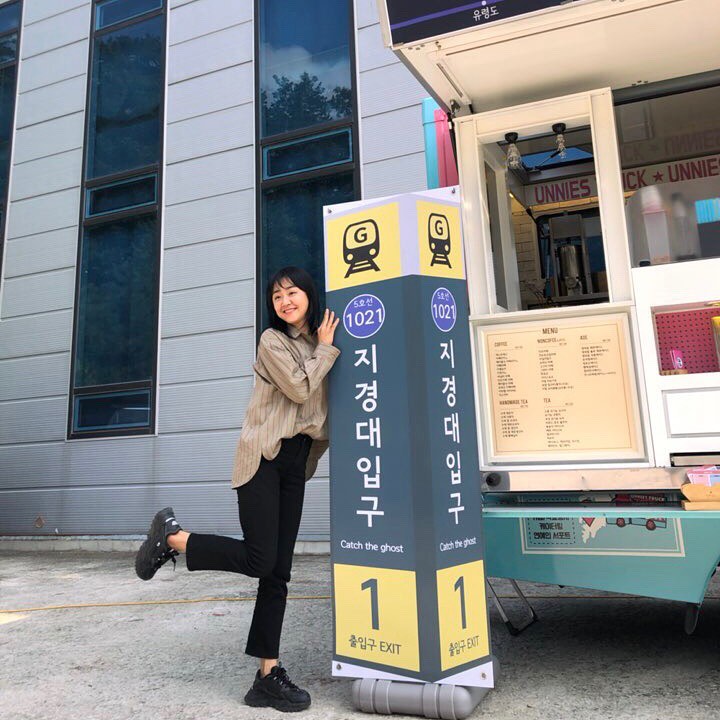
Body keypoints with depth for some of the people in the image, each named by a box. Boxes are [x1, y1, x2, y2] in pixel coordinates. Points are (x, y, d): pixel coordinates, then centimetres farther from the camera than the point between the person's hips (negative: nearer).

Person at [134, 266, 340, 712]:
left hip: (294, 465, 6)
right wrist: (326, 348, -2)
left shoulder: (317, 343, 17)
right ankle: (172, 537, 8)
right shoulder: (273, 341, -2)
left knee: (278, 571, 4)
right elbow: (299, 389, -13)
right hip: (263, 458, -6)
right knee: (259, 559, -12)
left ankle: (269, 674, 9)